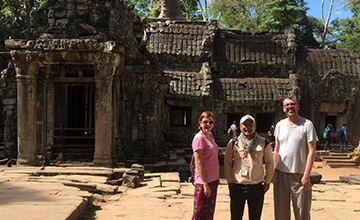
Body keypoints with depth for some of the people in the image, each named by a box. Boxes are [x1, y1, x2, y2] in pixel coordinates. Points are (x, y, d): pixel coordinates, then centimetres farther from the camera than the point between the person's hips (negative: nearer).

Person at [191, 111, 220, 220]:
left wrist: (216, 179, 18)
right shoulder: (199, 138, -16)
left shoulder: (210, 135, 9)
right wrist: (205, 184, -22)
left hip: (213, 179, 9)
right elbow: (198, 163, -19)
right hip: (204, 181, -9)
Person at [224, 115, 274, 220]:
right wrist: (229, 181, 4)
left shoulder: (263, 143, 2)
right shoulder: (233, 143, 1)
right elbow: (227, 162, 8)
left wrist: (267, 182, 7)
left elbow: (269, 163, 10)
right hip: (237, 187, 0)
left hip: (257, 187, 0)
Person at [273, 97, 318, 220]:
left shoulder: (307, 124, -4)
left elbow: (311, 151, -7)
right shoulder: (280, 125, 9)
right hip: (281, 173, 4)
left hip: (299, 174, -3)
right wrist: (273, 172, 8)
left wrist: (306, 175, -13)